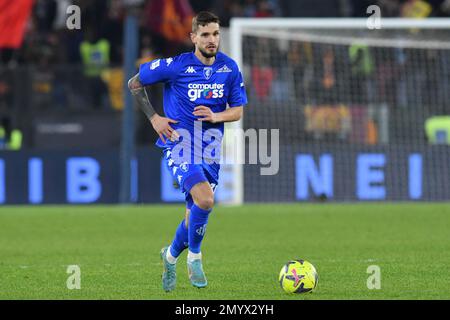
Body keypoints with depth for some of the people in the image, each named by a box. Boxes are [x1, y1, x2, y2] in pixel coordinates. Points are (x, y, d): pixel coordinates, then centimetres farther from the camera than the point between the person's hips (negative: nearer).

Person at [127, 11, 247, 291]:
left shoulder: (230, 68, 2)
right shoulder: (176, 66, -10)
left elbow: (238, 111, 6)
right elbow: (135, 84, 3)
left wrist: (216, 117, -14)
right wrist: (154, 117, -3)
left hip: (210, 148, 5)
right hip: (180, 144, -5)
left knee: (197, 213, 9)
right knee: (205, 200, -25)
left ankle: (171, 256, 37)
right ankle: (194, 256, -3)